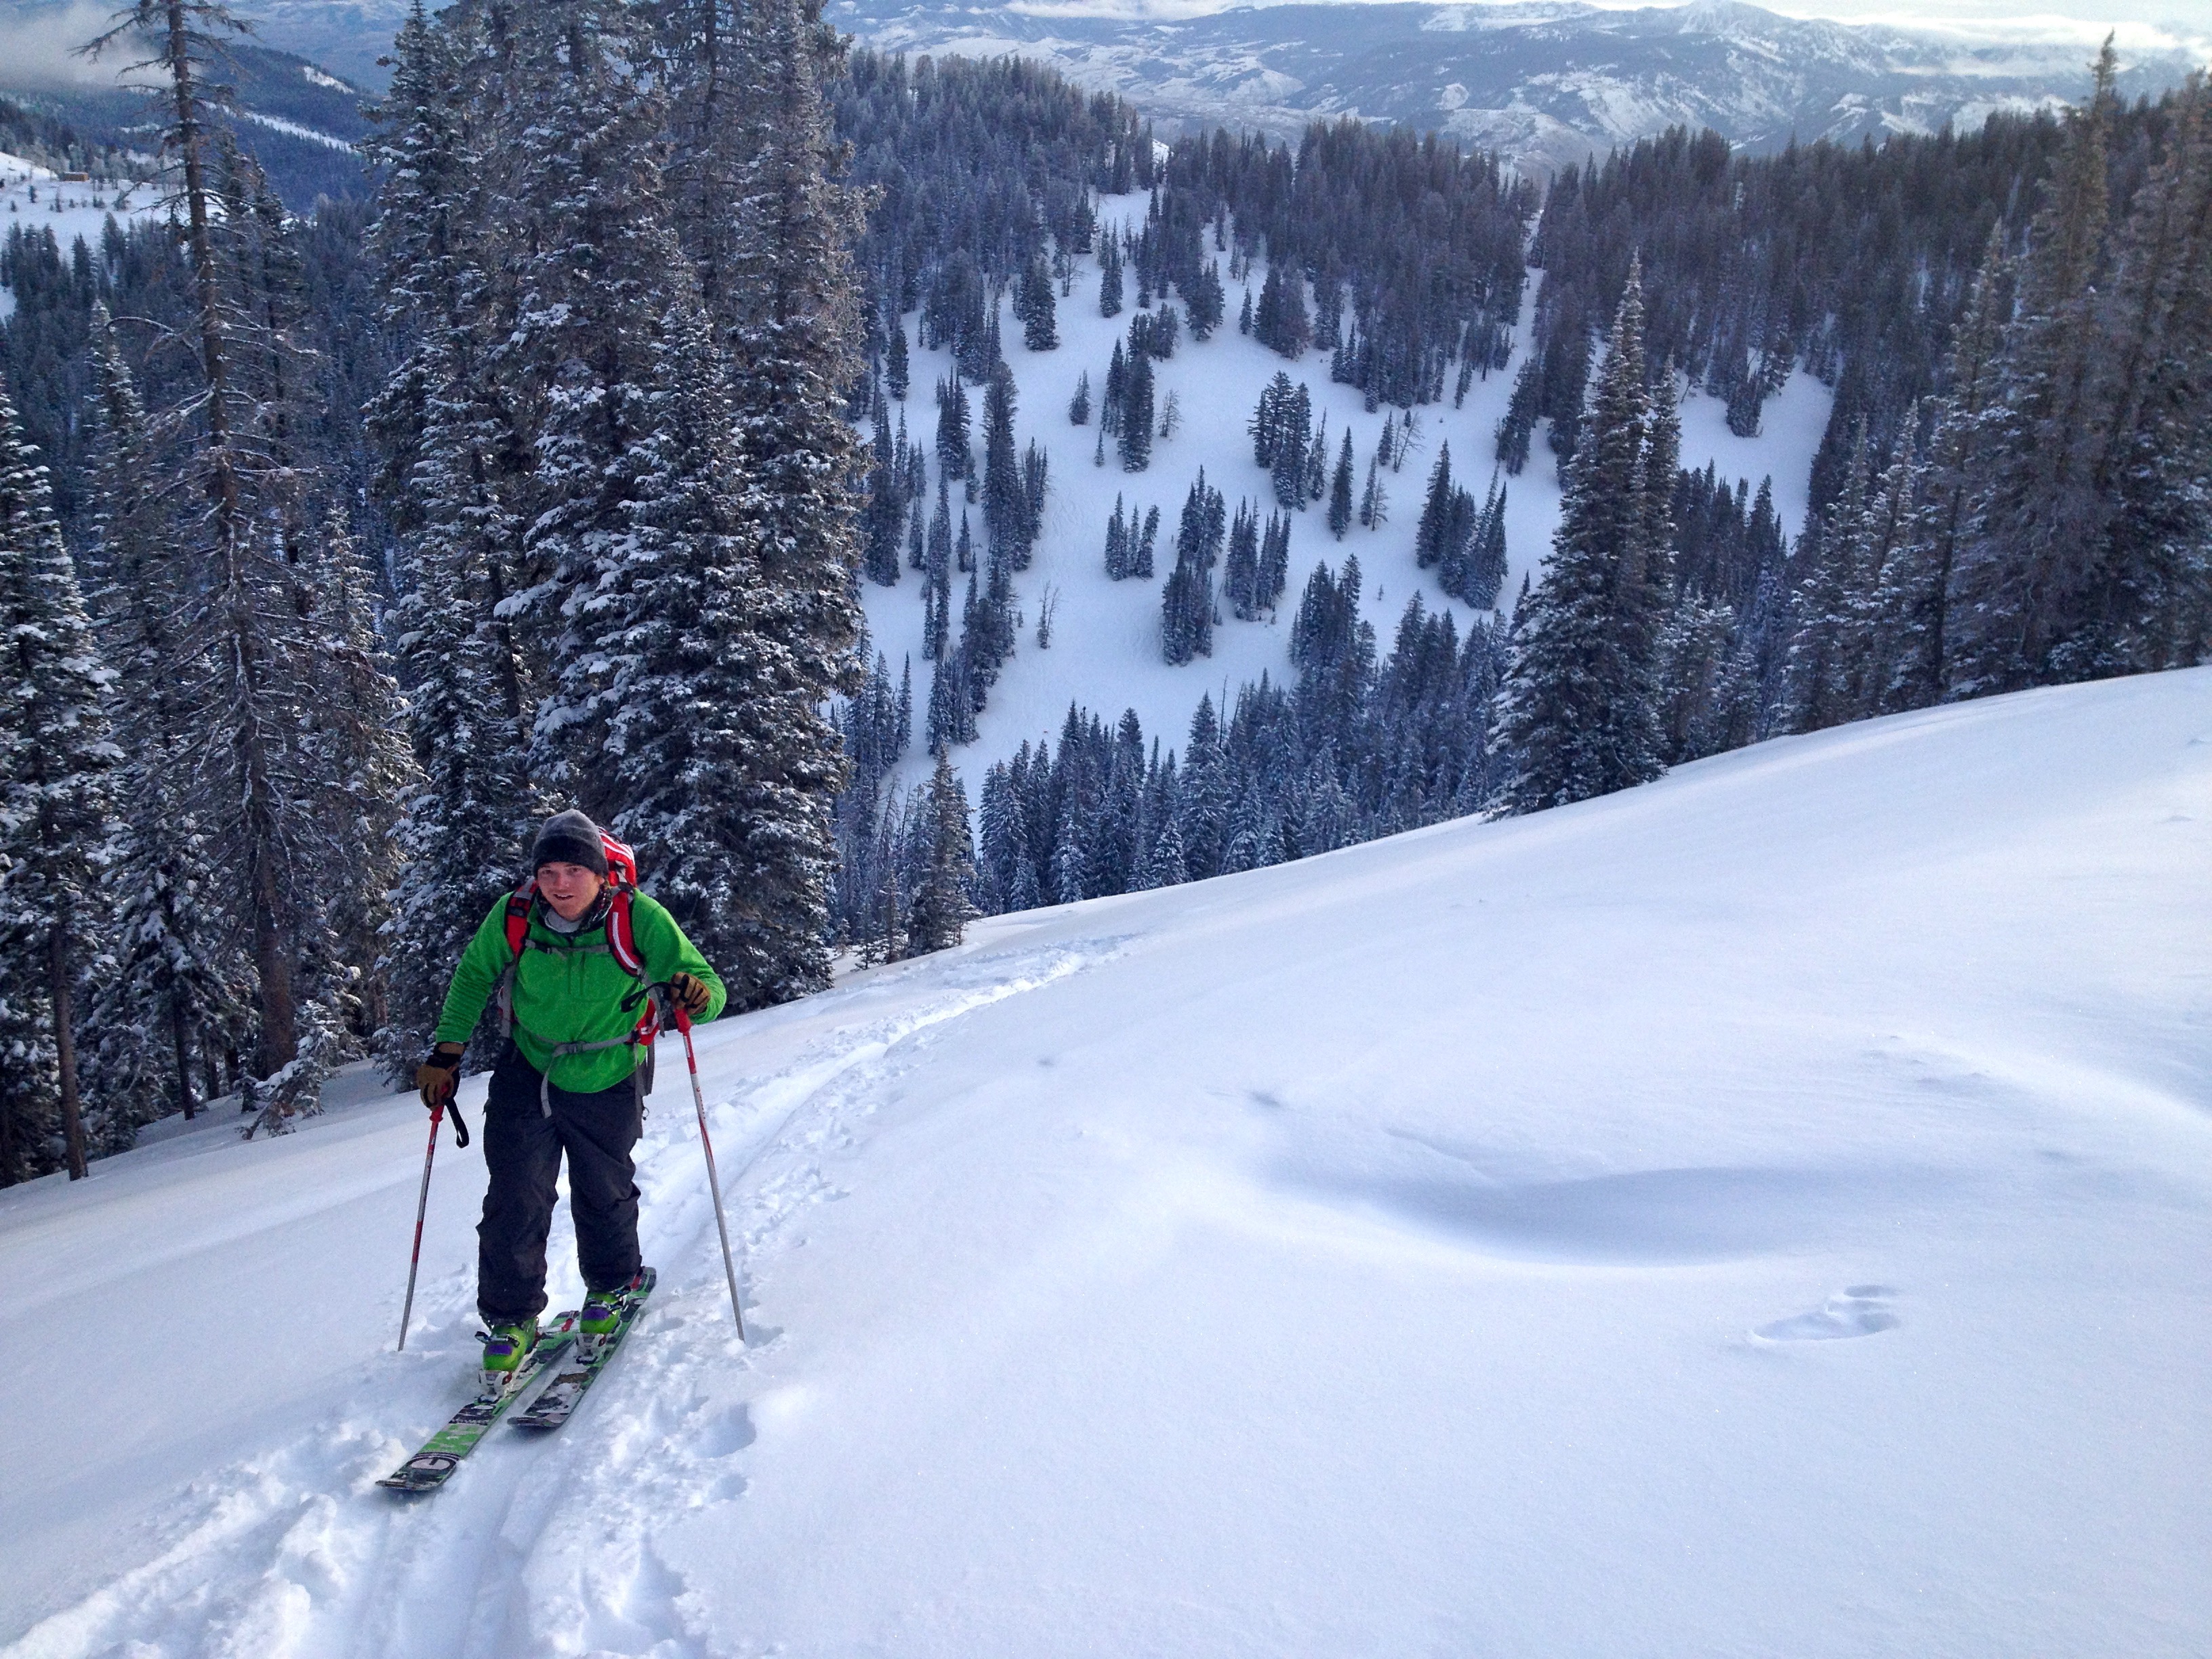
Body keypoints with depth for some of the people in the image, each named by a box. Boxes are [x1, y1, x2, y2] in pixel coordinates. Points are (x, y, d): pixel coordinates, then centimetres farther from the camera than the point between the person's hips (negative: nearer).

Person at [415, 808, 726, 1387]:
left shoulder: (640, 920, -22)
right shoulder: (512, 918, -15)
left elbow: (707, 984, -20)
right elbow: (473, 978, 4)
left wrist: (697, 994, -43)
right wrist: (446, 1051, 0)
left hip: (606, 1085, -1)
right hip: (526, 1076, 1)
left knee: (603, 1196, 13)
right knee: (514, 1201, -3)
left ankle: (614, 1287, 41)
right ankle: (511, 1321, 16)